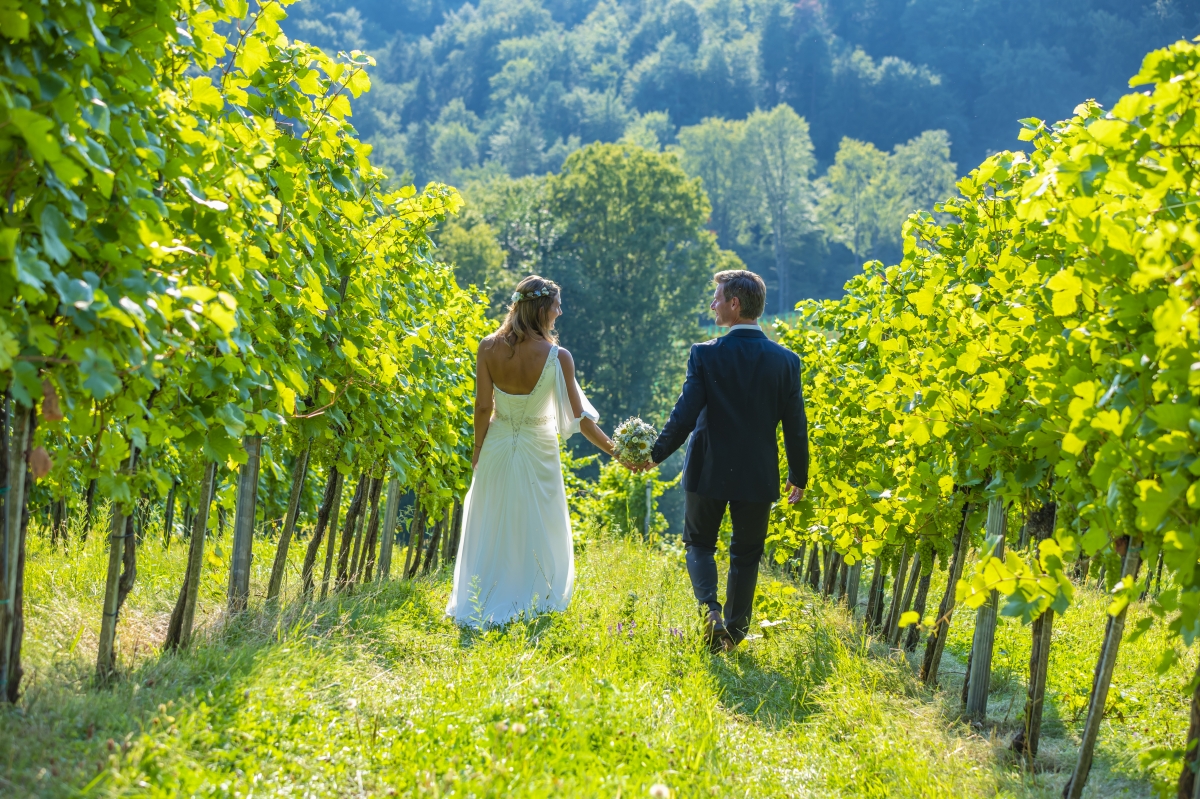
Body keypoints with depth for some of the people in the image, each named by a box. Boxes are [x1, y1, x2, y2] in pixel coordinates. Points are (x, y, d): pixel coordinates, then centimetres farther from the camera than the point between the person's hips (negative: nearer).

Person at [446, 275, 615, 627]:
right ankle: (532, 604, 20)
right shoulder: (557, 356, -18)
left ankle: (481, 609, 23)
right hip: (537, 452, -2)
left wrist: (478, 450, 7)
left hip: (496, 449, 3)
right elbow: (578, 417, -15)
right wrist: (616, 450, -7)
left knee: (491, 532, 16)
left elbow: (483, 407, -7)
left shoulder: (489, 348, -11)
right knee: (536, 534, 13)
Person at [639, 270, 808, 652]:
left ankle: (709, 608, -6)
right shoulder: (785, 361, -5)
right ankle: (733, 632, 18)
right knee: (746, 554, 16)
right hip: (758, 476, 2)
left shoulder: (705, 355, -13)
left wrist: (655, 454, 0)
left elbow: (684, 417, -14)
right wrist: (798, 477, 12)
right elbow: (795, 426, -1)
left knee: (699, 543, 17)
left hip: (708, 471, -2)